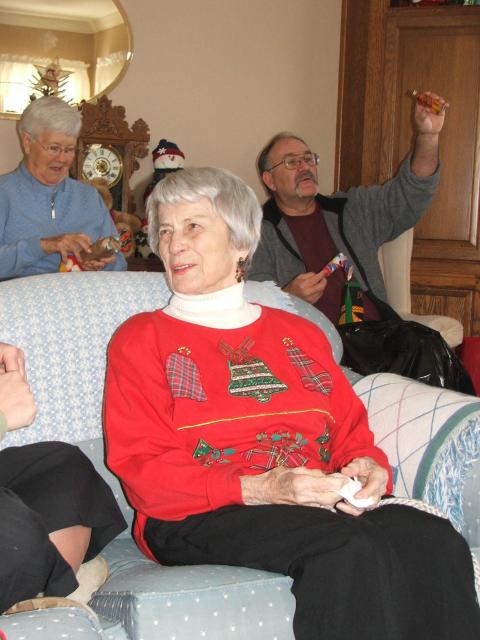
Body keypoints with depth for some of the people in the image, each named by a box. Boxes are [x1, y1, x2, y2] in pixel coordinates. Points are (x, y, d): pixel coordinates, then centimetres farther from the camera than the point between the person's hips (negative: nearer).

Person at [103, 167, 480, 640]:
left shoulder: (299, 333, 25)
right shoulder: (141, 339, 10)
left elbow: (350, 428, 21)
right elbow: (141, 468, -2)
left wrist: (368, 467, -5)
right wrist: (259, 489, -15)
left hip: (319, 506, 4)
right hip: (199, 520, -4)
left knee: (436, 541, -26)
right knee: (354, 553, -33)